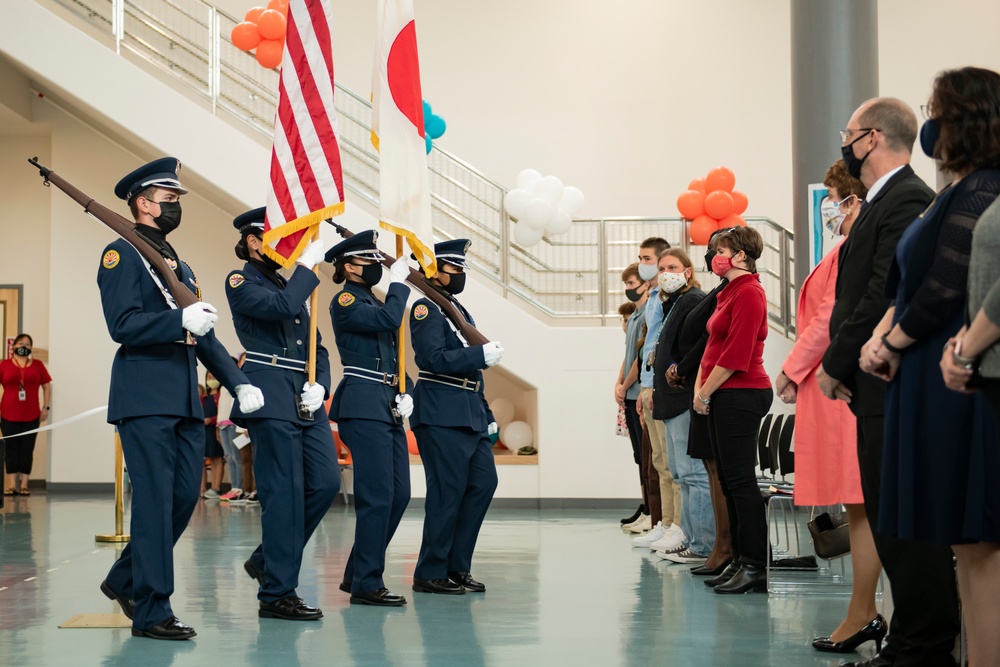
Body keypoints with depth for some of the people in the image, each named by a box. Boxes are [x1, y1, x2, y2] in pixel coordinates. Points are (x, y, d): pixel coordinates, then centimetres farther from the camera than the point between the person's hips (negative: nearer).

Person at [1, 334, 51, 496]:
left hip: (31, 416, 1)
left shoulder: (38, 365, 7)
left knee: (27, 449, 1)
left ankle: (24, 484, 5)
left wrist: (46, 407, 3)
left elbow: (47, 386, 11)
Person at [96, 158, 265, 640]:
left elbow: (203, 336, 22)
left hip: (185, 399, 8)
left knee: (185, 497, 9)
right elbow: (122, 324, -15)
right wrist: (181, 320, -26)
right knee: (155, 501, -8)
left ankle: (125, 580, 26)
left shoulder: (180, 266, 22)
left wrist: (238, 382, 11)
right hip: (145, 396, -8)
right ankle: (151, 612, -2)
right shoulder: (123, 254, -3)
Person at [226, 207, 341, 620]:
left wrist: (319, 385, 3)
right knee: (284, 494, -8)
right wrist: (307, 266, -9)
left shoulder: (289, 283, 22)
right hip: (272, 400, -8)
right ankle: (277, 594, -1)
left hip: (305, 401, 8)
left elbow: (317, 347, 20)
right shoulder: (241, 282, 0)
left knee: (326, 482, 2)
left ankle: (268, 559, 18)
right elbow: (281, 307, -20)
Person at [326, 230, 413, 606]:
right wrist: (399, 281, -7)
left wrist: (405, 393, 7)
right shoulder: (345, 302, -5)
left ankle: (357, 574, 17)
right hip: (364, 406, -9)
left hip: (388, 408, 9)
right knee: (378, 496, -11)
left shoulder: (372, 302, 22)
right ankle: (367, 584, -5)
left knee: (399, 494, 8)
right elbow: (389, 319, -22)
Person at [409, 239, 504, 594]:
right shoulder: (426, 308, -7)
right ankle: (431, 574, 2)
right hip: (441, 415, -9)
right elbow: (433, 358, -20)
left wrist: (487, 416, 20)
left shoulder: (460, 311, 21)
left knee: (483, 483, 6)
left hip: (469, 415, 9)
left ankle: (456, 567, 13)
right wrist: (483, 354, -19)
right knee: (447, 491, -7)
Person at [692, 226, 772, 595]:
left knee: (741, 480, -9)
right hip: (725, 397, 10)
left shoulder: (749, 293, -13)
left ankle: (755, 566, -7)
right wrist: (701, 387, 11)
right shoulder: (731, 292, 18)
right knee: (730, 480, 11)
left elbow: (736, 354, -19)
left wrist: (704, 393, -13)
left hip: (741, 395, -10)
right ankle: (740, 561, 16)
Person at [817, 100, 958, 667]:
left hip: (897, 387, -10)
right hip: (880, 390, 10)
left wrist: (835, 365, -11)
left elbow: (886, 296, -19)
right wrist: (841, 365, 10)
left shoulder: (909, 201, -12)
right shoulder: (883, 202, 20)